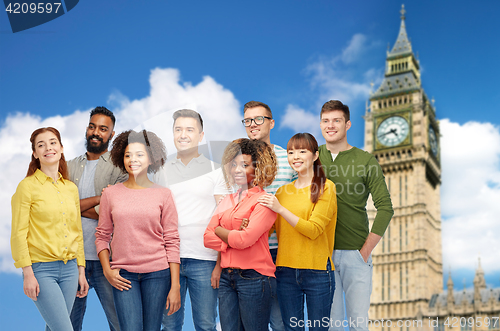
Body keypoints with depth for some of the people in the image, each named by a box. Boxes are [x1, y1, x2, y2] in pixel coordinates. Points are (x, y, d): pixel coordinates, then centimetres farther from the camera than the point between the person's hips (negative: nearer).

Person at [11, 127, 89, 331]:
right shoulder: (27, 186, -5)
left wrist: (81, 271, 13)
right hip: (41, 269, -5)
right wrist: (28, 274, -13)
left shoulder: (71, 188, 11)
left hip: (69, 268, 5)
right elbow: (18, 234, -8)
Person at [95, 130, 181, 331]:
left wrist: (175, 286, -2)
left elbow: (171, 241, 2)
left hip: (157, 273, 0)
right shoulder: (110, 194, 5)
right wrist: (107, 270, -3)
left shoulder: (163, 194, 3)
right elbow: (102, 235, 11)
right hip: (123, 275, 0)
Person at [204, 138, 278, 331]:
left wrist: (219, 230, -1)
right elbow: (207, 238, 7)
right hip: (227, 277, 6)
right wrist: (233, 238, -10)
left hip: (253, 277, -6)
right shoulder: (227, 201, 14)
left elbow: (244, 239, -17)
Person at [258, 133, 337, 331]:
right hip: (286, 270, 4)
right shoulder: (283, 191, 12)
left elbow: (313, 230, -13)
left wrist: (280, 209, -18)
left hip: (317, 271, -4)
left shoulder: (326, 187, -3)